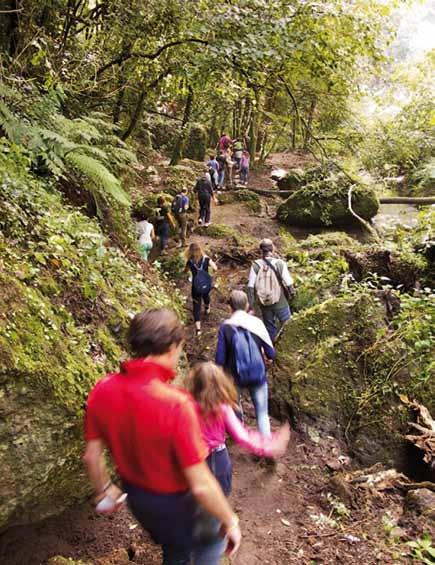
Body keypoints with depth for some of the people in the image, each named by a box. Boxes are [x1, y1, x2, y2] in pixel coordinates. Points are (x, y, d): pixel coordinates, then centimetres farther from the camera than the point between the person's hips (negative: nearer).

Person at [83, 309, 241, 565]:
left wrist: (105, 491, 16)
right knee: (213, 539, 28)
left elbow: (91, 455, -3)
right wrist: (230, 521, -12)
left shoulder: (102, 390, -17)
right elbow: (200, 485, -30)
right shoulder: (176, 403, -37)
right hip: (175, 502, -5)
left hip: (136, 495, 6)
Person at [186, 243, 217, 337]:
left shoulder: (190, 262, -14)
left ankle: (198, 329, 0)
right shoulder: (206, 259, -13)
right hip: (207, 285, 2)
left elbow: (186, 270, 5)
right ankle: (207, 309, 64)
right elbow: (215, 269, -4)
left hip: (196, 287, -2)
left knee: (197, 305, 6)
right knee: (206, 295, 36)